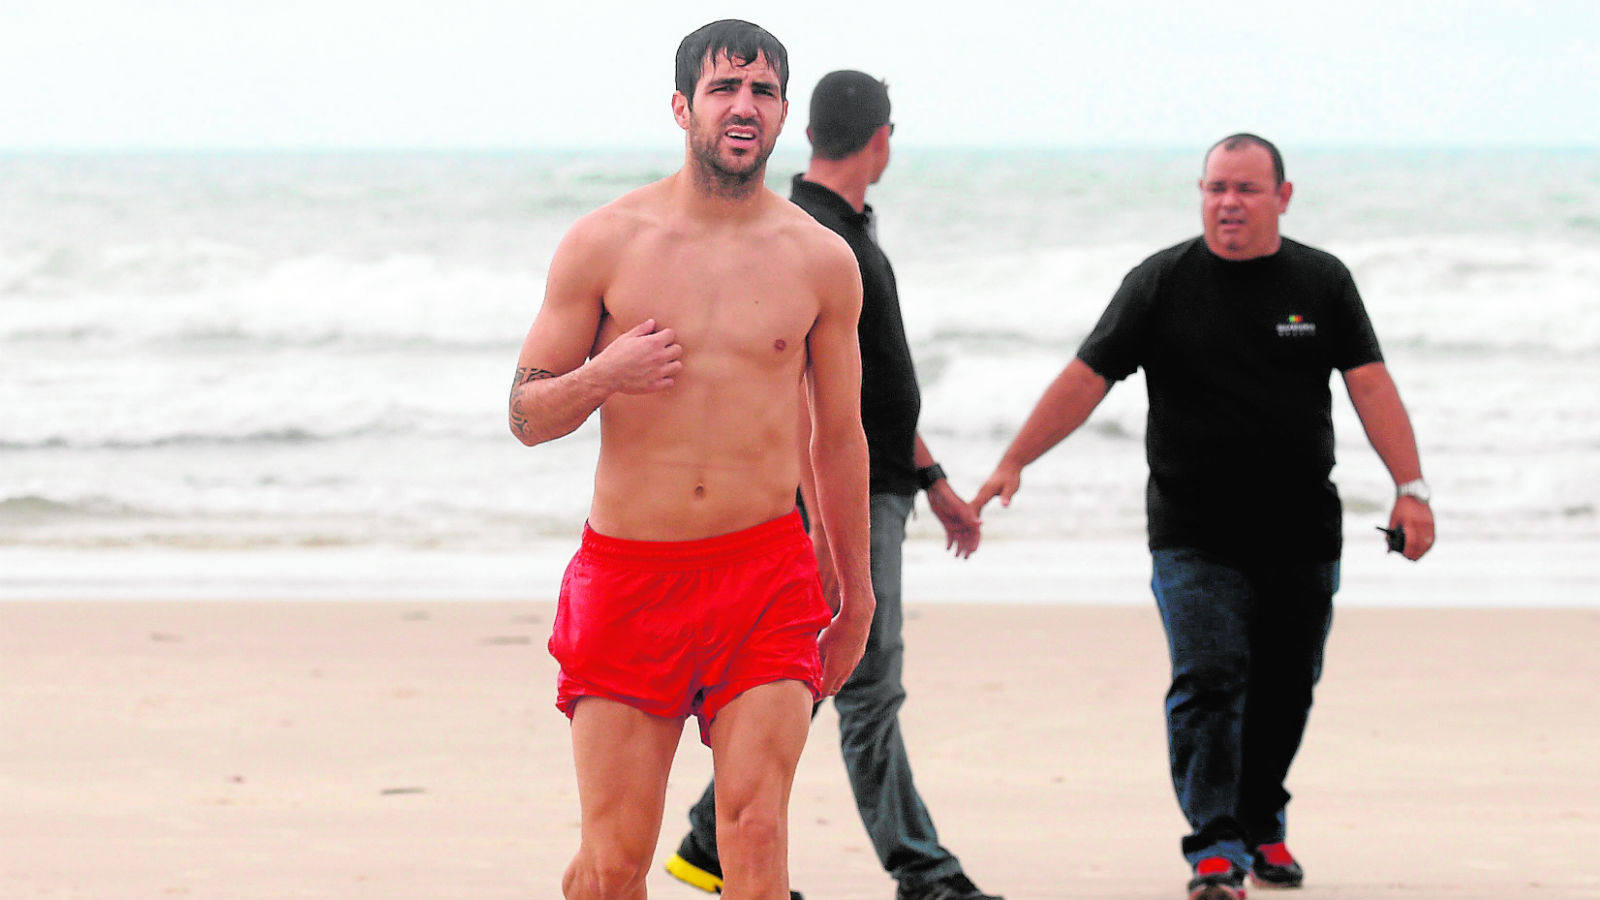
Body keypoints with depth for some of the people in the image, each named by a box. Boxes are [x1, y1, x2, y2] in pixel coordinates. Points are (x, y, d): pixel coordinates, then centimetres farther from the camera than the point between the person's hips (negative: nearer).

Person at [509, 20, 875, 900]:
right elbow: (526, 414, 6)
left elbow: (838, 437, 16)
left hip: (767, 572, 0)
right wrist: (601, 376, -15)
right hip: (627, 573, 0)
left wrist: (856, 593, 21)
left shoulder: (820, 260, 6)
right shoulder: (603, 245, 2)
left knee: (756, 828, -13)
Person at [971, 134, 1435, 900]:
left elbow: (1369, 383, 0)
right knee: (1207, 682, -12)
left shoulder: (1321, 282, 5)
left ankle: (1262, 827, 28)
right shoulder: (1162, 283, 0)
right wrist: (1012, 463, -7)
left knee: (1285, 689, 10)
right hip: (1195, 539, -2)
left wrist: (1410, 486, -10)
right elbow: (1086, 378, -1)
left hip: (1303, 535, 2)